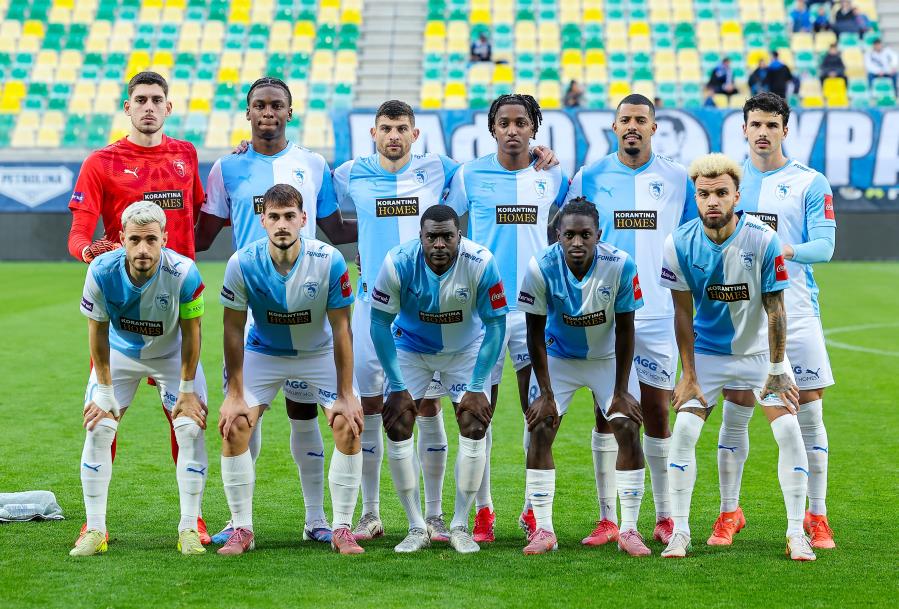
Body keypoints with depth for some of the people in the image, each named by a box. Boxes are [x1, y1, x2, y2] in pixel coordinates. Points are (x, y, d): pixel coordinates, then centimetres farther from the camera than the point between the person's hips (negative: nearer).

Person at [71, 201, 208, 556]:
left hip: (172, 355, -1)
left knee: (190, 430, -12)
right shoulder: (102, 271, -30)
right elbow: (97, 332, -15)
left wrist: (187, 389, -12)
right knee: (98, 430, -9)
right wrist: (105, 391, -11)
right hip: (120, 352, 1)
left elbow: (191, 333, -18)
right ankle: (95, 529, 0)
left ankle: (190, 528, -2)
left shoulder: (184, 273, -33)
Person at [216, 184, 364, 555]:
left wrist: (346, 395, -16)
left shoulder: (329, 262, -25)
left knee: (349, 425, -15)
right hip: (264, 352, 0)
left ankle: (342, 530, -3)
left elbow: (341, 329, -16)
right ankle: (242, 530, -1)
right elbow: (233, 330, -14)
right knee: (234, 425, -14)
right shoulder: (242, 264, -24)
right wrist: (234, 395, -14)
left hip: (319, 353, 0)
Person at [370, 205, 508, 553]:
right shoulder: (399, 263, -27)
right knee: (397, 425, -11)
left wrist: (477, 387, -18)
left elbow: (495, 325, -17)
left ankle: (460, 525, 0)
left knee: (475, 424, -13)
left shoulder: (480, 263, -28)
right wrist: (398, 386, -17)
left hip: (465, 350, 0)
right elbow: (380, 323, -16)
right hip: (411, 349, 0)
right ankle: (416, 528, -1)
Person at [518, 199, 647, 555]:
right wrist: (546, 393, -14)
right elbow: (536, 333, -14)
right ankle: (543, 530, -3)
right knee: (540, 430, -11)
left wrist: (621, 391, -13)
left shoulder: (620, 266, -26)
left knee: (628, 430, -11)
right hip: (558, 357, 0)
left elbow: (625, 330, -14)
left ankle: (629, 530, -3)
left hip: (607, 357, 0)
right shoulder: (541, 268, -26)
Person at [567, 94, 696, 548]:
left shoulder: (676, 179, 5)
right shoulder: (588, 178, 4)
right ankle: (607, 518, 6)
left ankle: (665, 517, 12)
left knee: (656, 412, 3)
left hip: (658, 313, 0)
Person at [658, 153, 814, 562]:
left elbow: (775, 308, -14)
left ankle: (796, 533, -3)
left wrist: (776, 371, -13)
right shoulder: (680, 244, -16)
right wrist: (688, 375, -8)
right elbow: (683, 313, -8)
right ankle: (679, 532, -1)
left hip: (760, 350, -1)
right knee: (683, 431, -11)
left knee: (788, 430, -12)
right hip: (708, 353, 1)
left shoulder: (763, 240, -21)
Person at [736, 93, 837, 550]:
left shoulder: (810, 183, 2)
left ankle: (816, 516, 7)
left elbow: (824, 245, -7)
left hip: (794, 311, -1)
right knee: (733, 413, 3)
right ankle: (729, 511, 13)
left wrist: (788, 250, -25)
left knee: (809, 412, -1)